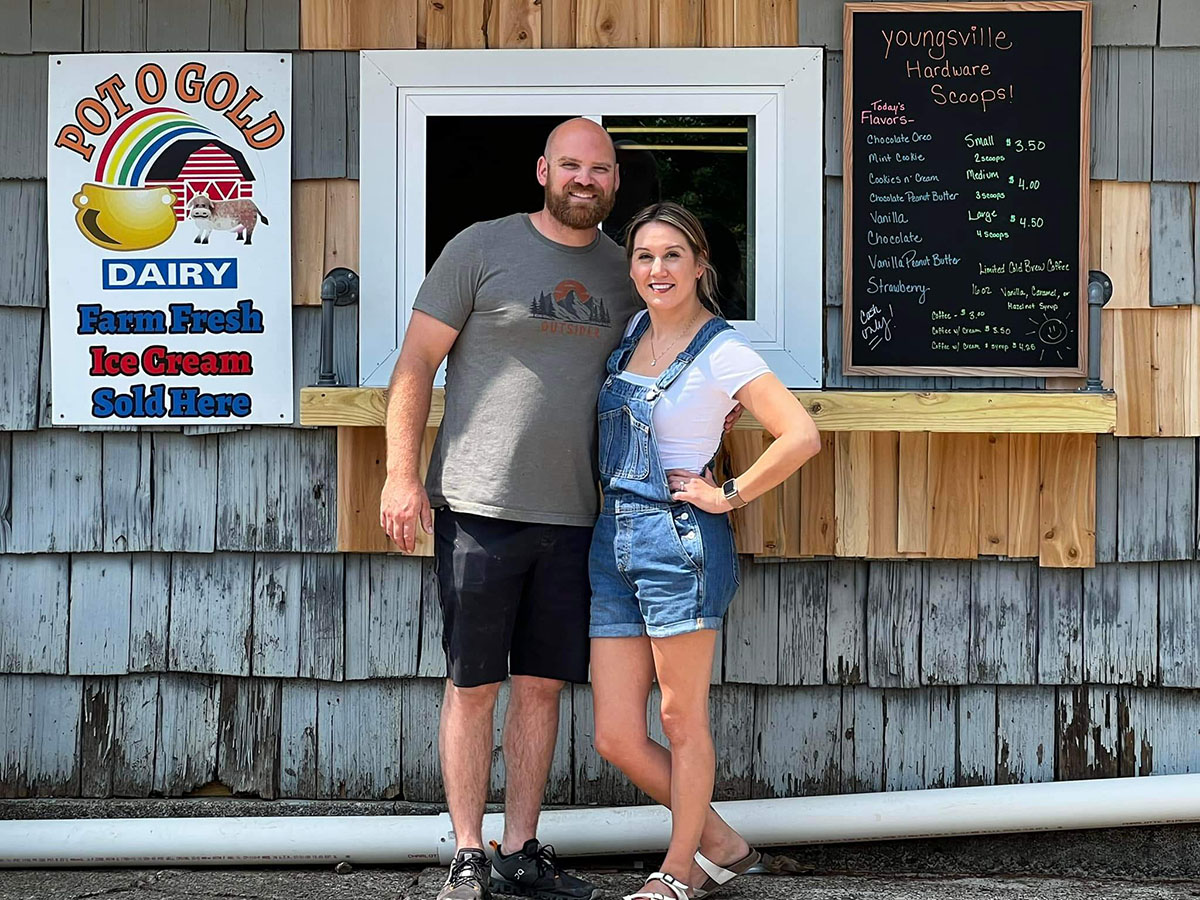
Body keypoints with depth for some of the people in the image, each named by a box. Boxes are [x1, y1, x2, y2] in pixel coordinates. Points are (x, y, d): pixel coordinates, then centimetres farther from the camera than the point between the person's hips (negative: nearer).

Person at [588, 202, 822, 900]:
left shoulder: (722, 351, -8)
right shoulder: (631, 332, 12)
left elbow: (802, 436, -17)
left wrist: (730, 496, -10)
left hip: (680, 536, -7)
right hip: (613, 537, 7)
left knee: (682, 722, 4)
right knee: (617, 737, 5)